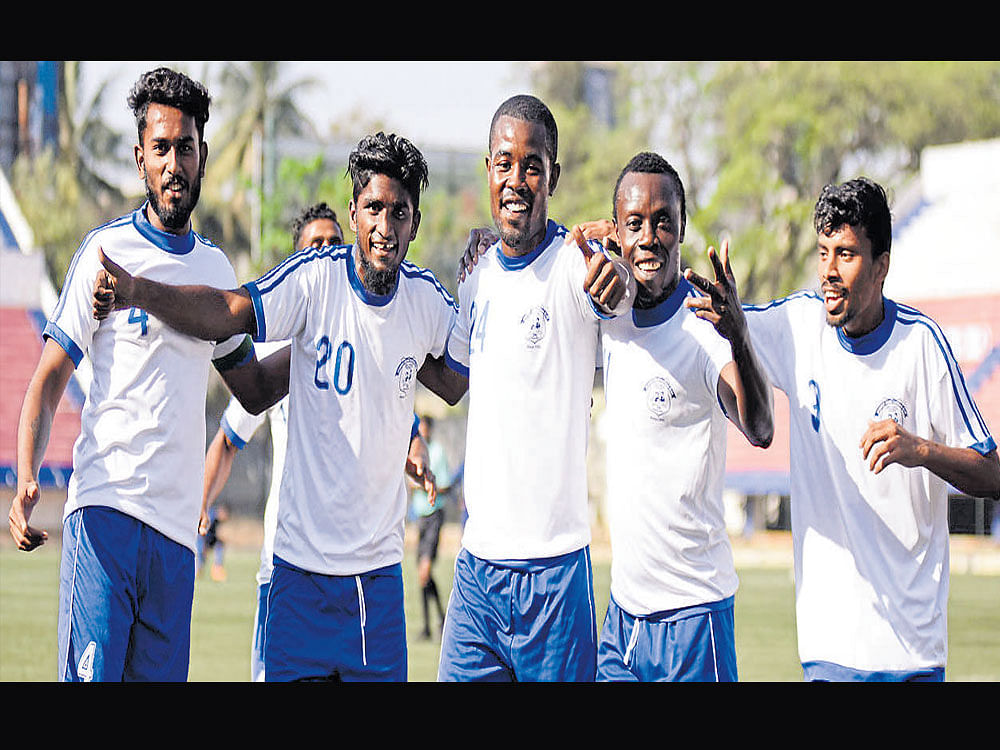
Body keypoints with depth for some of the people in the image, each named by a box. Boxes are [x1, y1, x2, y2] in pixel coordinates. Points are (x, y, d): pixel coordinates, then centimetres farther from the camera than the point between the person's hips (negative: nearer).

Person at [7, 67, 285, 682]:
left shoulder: (217, 268, 16)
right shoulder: (107, 251, 0)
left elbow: (255, 389, 25)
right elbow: (49, 379, -5)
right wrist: (27, 480, -19)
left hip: (178, 524, 5)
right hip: (105, 513, -5)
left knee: (162, 676, 1)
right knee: (90, 675, -15)